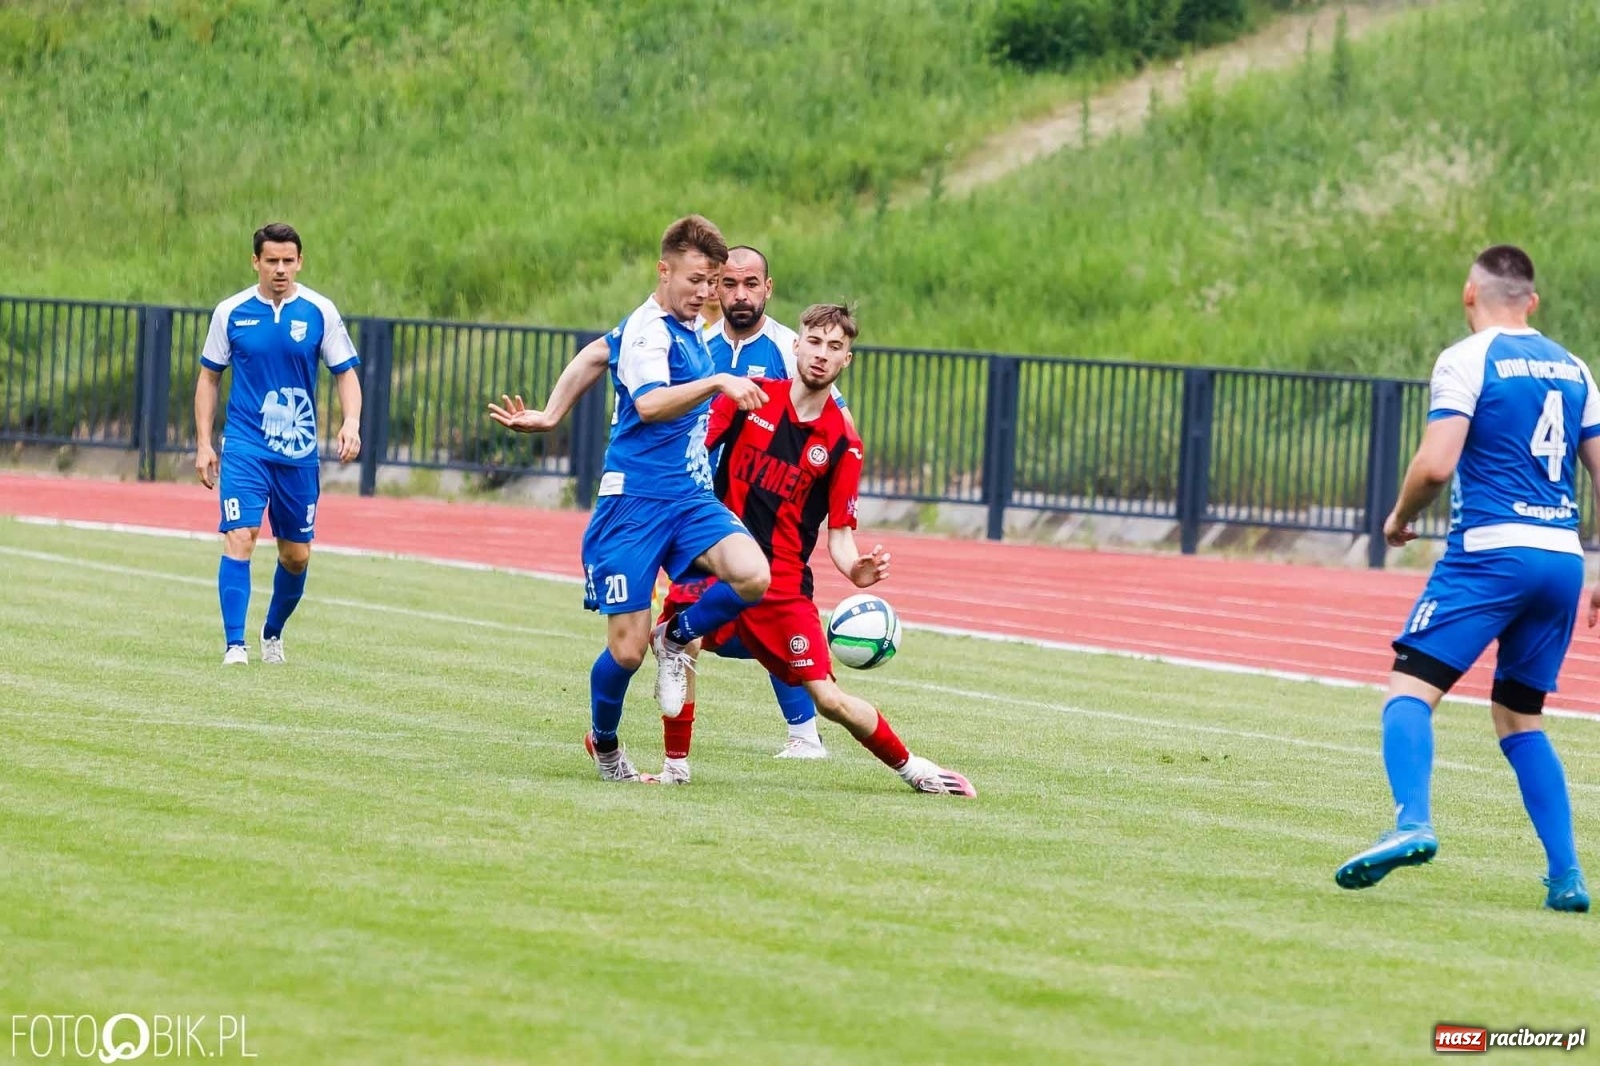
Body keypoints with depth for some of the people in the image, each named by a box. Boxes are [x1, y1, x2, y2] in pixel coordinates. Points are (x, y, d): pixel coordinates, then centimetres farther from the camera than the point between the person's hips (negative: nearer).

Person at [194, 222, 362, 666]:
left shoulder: (320, 312, -1)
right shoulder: (231, 312, 0)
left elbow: (346, 373, 4)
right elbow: (209, 377, 8)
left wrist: (351, 422, -15)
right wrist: (204, 443, 2)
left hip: (299, 452, 2)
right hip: (244, 446, -2)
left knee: (296, 555, 8)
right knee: (239, 538, -16)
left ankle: (273, 633, 32)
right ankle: (234, 645, -16)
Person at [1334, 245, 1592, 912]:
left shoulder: (1466, 361, -2)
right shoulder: (1572, 369, 16)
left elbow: (1436, 464, -14)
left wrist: (1400, 517, 6)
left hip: (1490, 553, -6)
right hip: (1562, 557, 6)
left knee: (1411, 686, -9)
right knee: (1517, 713, 16)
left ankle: (1412, 823, -34)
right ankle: (1566, 875, 8)